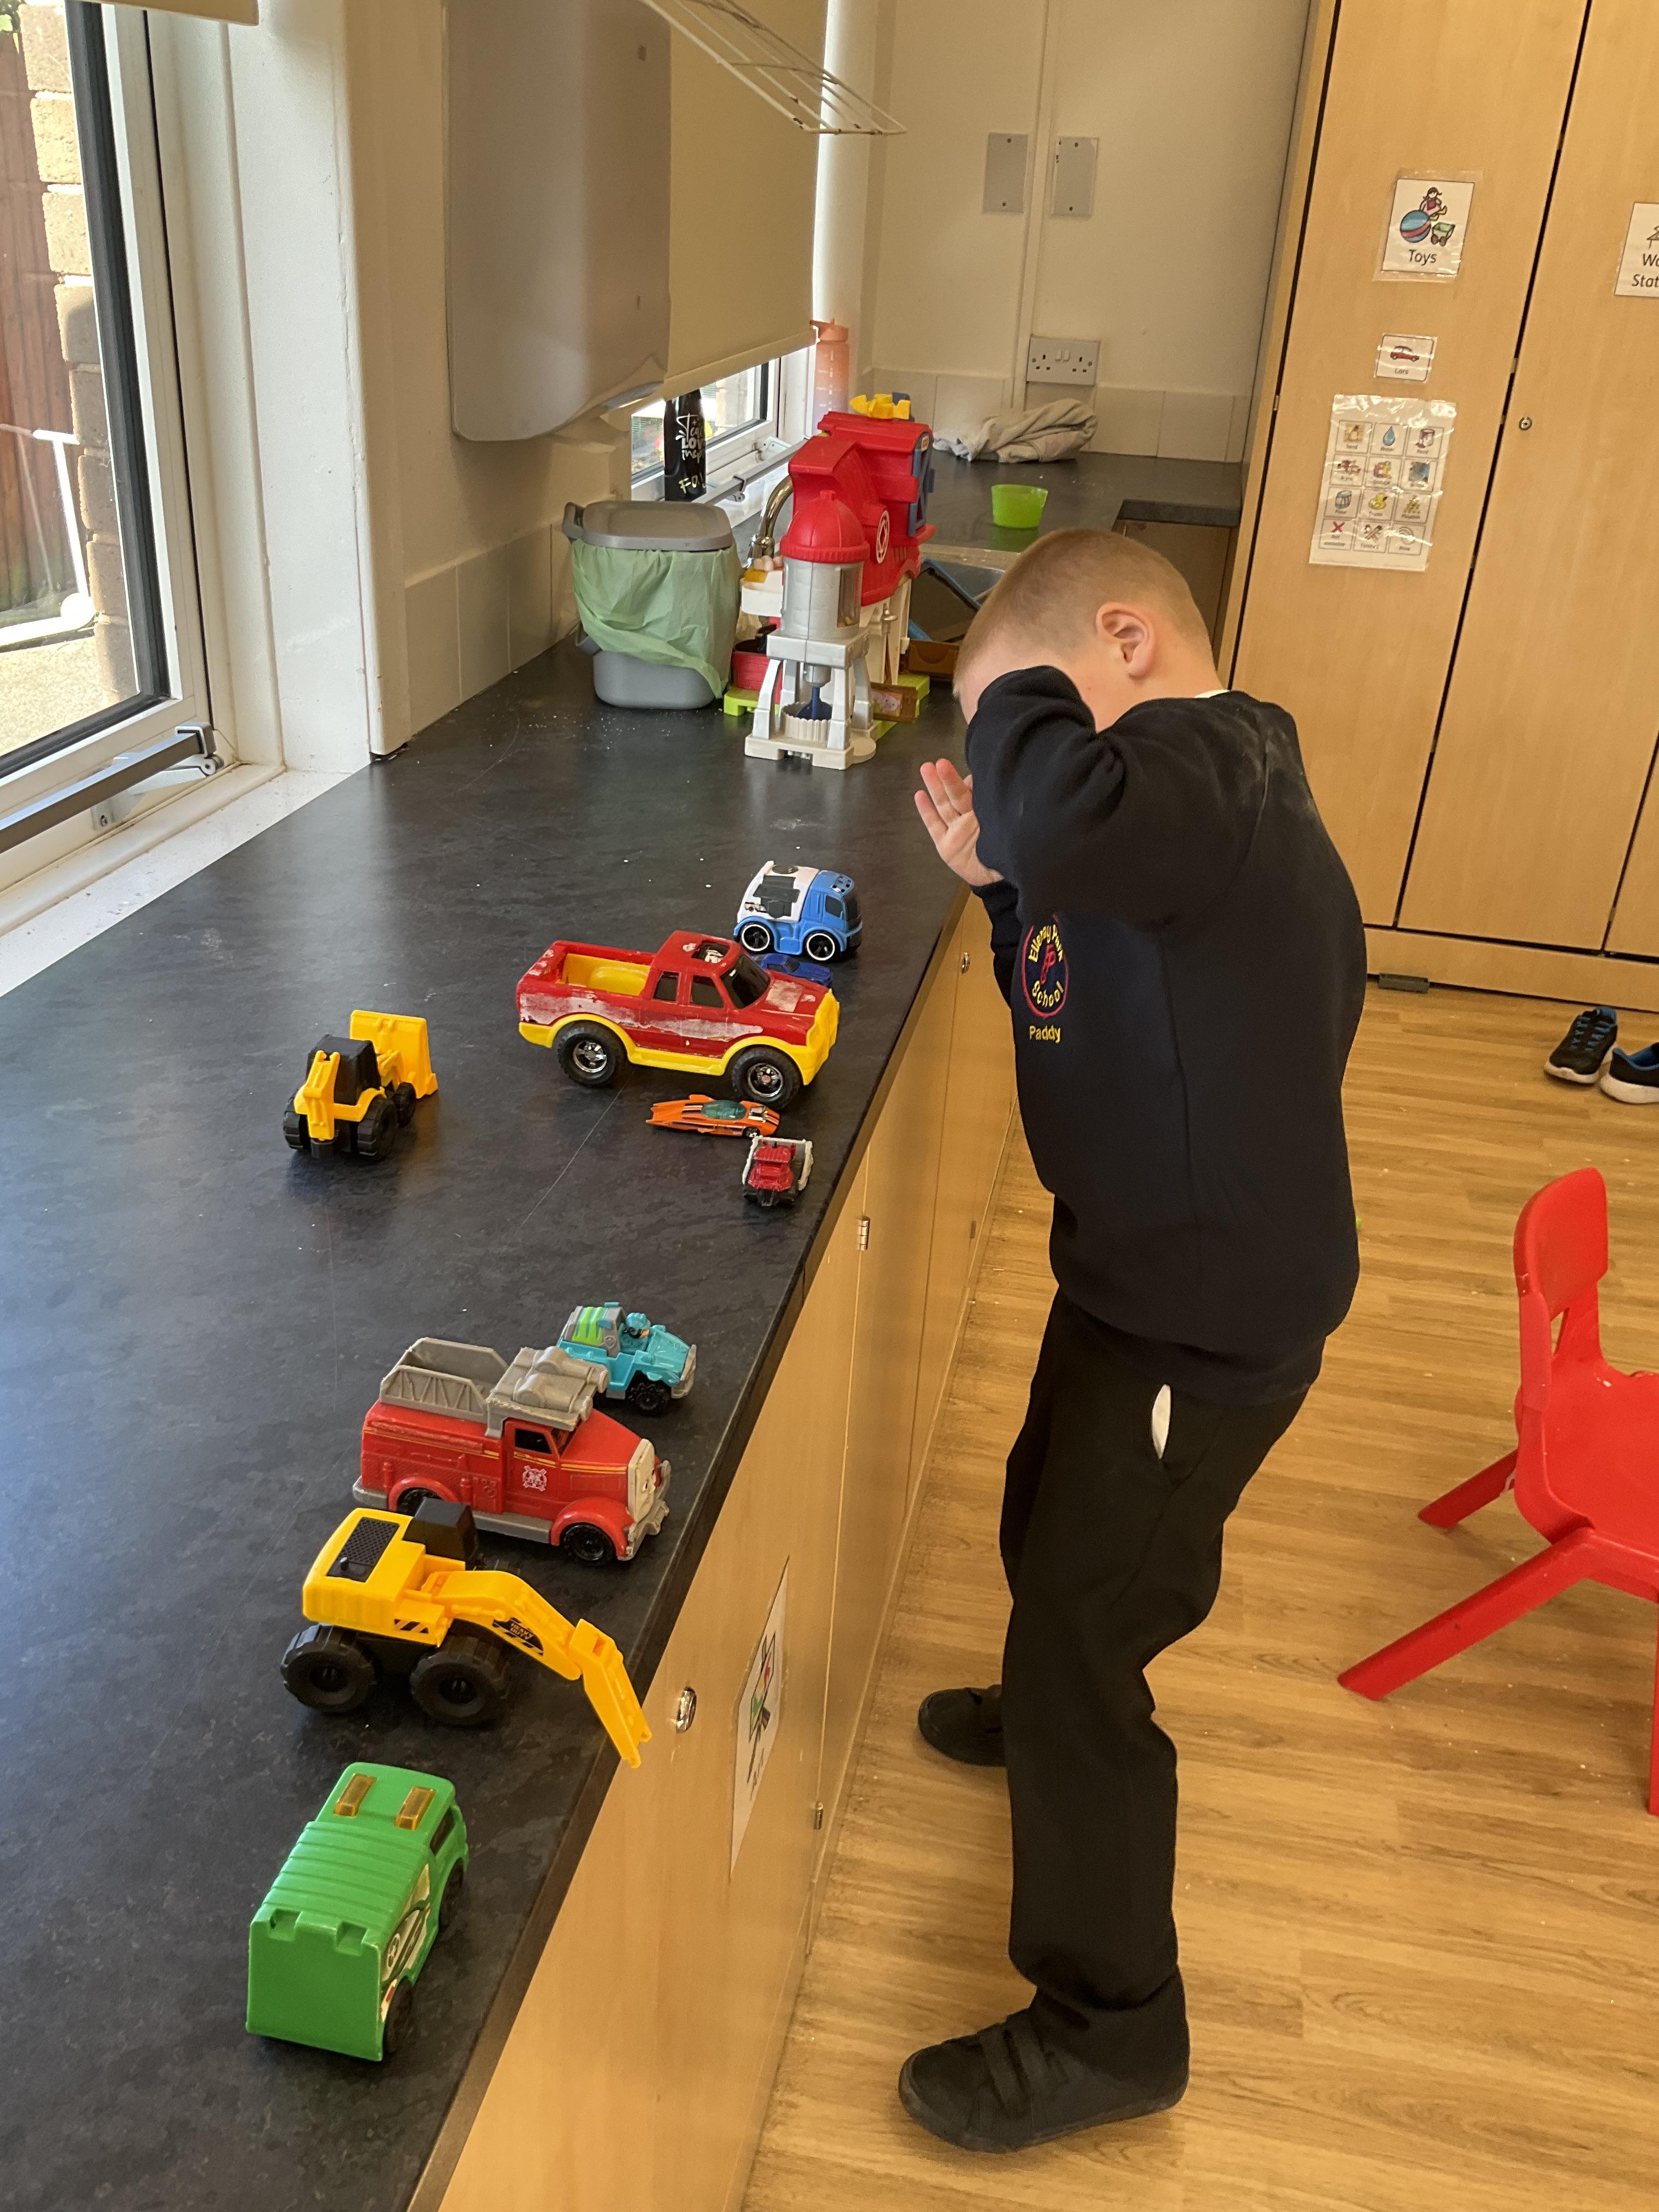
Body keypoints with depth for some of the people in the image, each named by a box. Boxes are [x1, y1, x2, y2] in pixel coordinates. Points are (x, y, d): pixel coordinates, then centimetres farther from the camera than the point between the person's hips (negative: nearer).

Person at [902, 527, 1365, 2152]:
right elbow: (1094, 1003, 14)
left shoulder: (1198, 768, -25)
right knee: (1050, 1530, 31)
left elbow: (1071, 823, -49)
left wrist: (1018, 700, -27)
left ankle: (1108, 2028, 24)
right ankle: (1059, 1714, 61)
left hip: (1204, 1319, -10)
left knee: (1078, 1640, 3)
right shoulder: (1208, 776, 7)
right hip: (1158, 1274, 10)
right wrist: (1003, 886, -2)